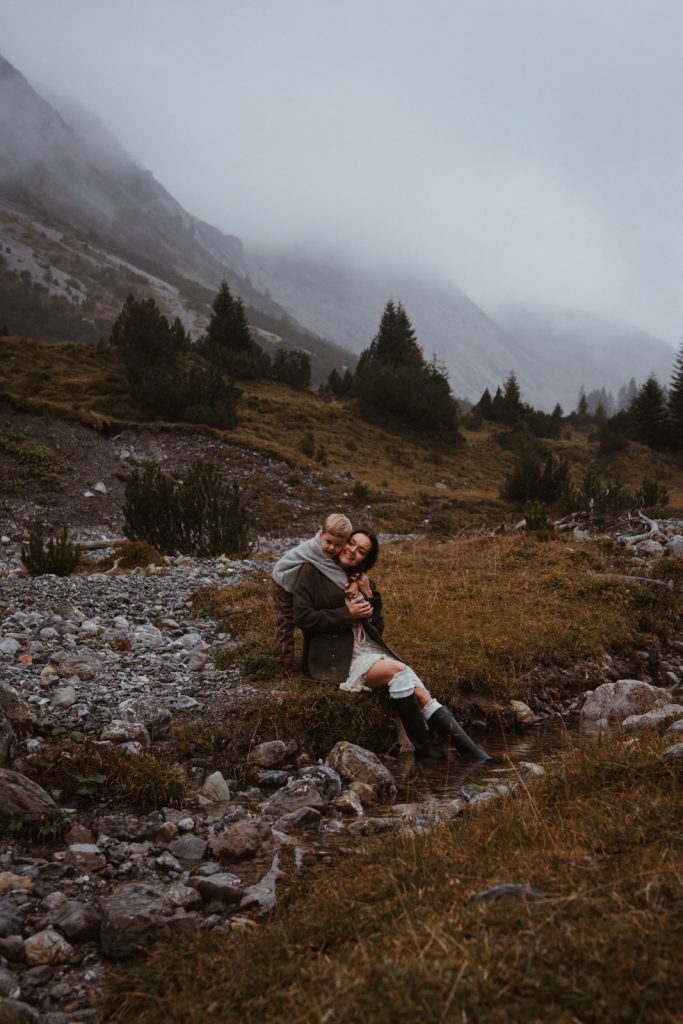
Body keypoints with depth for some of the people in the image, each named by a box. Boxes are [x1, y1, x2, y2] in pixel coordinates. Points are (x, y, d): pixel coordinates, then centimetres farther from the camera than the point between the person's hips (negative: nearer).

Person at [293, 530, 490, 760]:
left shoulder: (363, 582, 18)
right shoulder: (312, 571, 2)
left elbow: (377, 629, 14)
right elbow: (302, 617, -9)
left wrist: (370, 596, 0)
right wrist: (347, 614, -12)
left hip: (369, 650, 6)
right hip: (334, 658, -5)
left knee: (420, 695, -18)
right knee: (397, 670, -29)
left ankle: (472, 752, -25)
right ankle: (424, 749, -19)